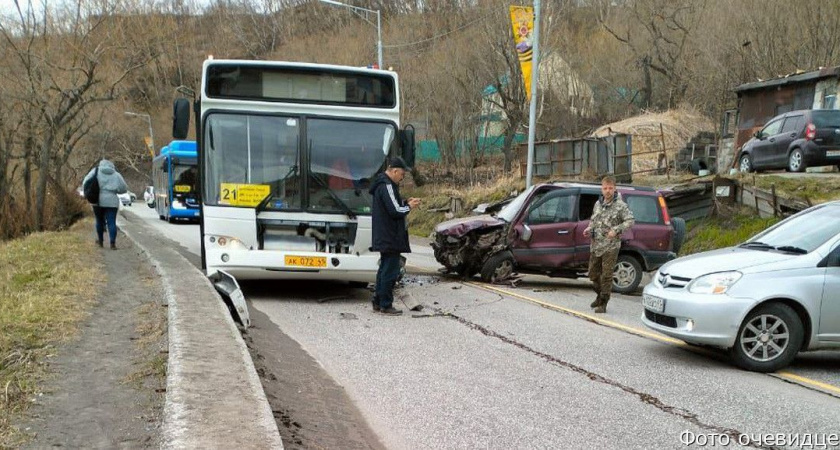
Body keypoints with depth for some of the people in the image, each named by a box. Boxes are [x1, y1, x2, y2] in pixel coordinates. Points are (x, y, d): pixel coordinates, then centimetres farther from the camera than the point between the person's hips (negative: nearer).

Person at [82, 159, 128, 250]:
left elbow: (85, 183, 1)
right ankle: (113, 243, -11)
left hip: (98, 201, 1)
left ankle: (100, 241, 27)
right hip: (111, 202, -1)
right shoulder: (116, 175, 6)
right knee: (112, 222, -2)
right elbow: (123, 189, 5)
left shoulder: (95, 171, 5)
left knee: (99, 221, 16)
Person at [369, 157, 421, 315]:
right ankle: (385, 305, -1)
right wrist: (409, 206, -5)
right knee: (391, 271, -5)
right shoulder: (387, 186, -17)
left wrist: (406, 203, 10)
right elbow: (395, 211, -21)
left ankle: (378, 302, 22)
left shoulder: (382, 184, 15)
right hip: (390, 237, -11)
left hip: (385, 237, 11)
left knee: (385, 269, 17)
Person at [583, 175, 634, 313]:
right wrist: (589, 228, 3)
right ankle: (600, 296, 35)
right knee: (593, 273, 13)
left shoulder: (620, 205, -7)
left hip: (610, 246, -6)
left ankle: (603, 304, 3)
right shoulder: (598, 203, 11)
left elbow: (630, 220, -14)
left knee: (606, 276, -4)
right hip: (595, 245, 6)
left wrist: (616, 230, -24)